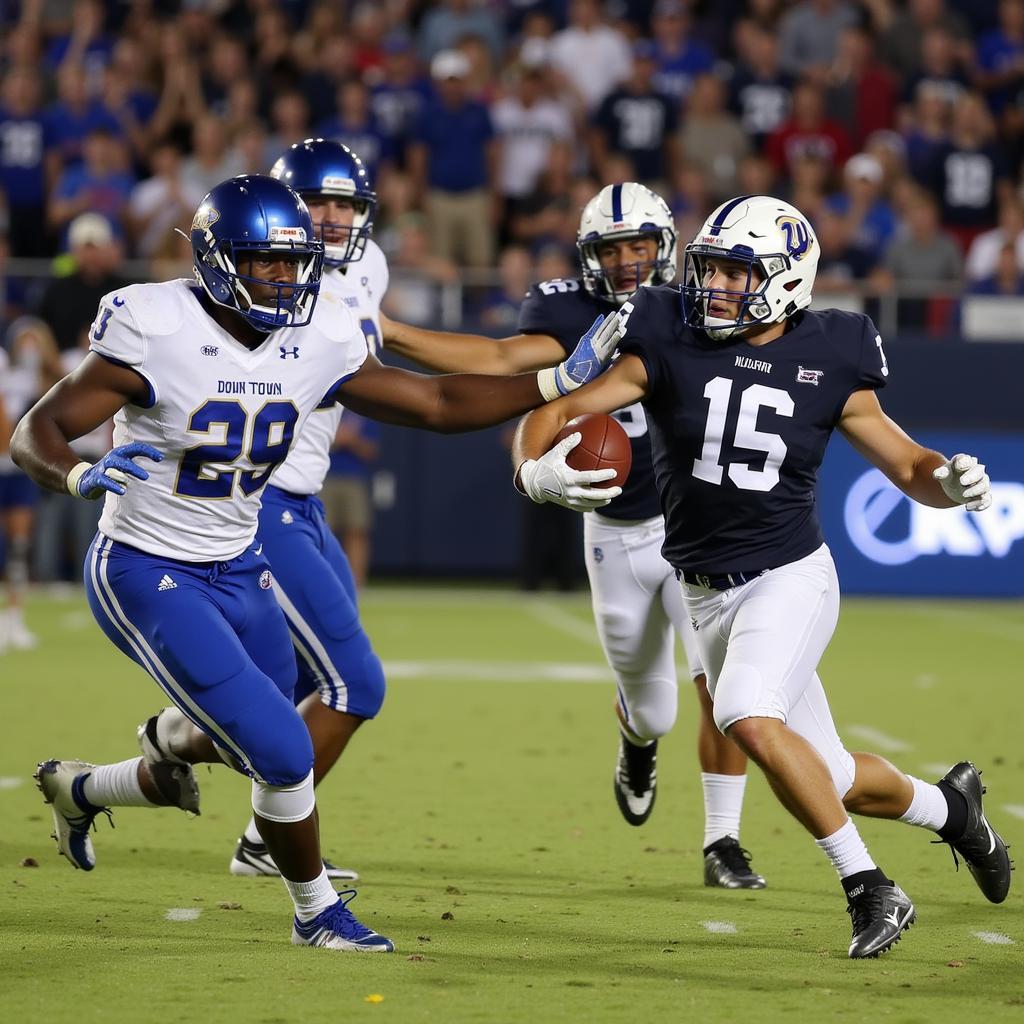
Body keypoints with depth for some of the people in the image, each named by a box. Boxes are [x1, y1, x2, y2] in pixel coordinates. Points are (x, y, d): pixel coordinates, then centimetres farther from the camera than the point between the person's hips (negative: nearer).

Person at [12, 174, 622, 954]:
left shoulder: (319, 342, -4)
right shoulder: (157, 333, -21)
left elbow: (439, 404, 5)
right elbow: (36, 433, -19)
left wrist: (563, 381, -1)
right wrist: (82, 476, -41)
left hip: (236, 570, 7)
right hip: (147, 575, -7)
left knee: (243, 750, 15)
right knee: (282, 752, -12)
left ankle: (81, 788, 40)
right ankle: (318, 913, 14)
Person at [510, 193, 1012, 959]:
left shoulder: (828, 365, -5)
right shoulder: (670, 344, -6)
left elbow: (909, 468, 4)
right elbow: (556, 413, -9)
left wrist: (951, 480, -19)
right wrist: (537, 472, -31)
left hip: (791, 577, -3)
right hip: (709, 596, 3)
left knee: (750, 718, -30)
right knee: (833, 778, 9)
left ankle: (869, 888, -17)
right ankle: (947, 805, 40)